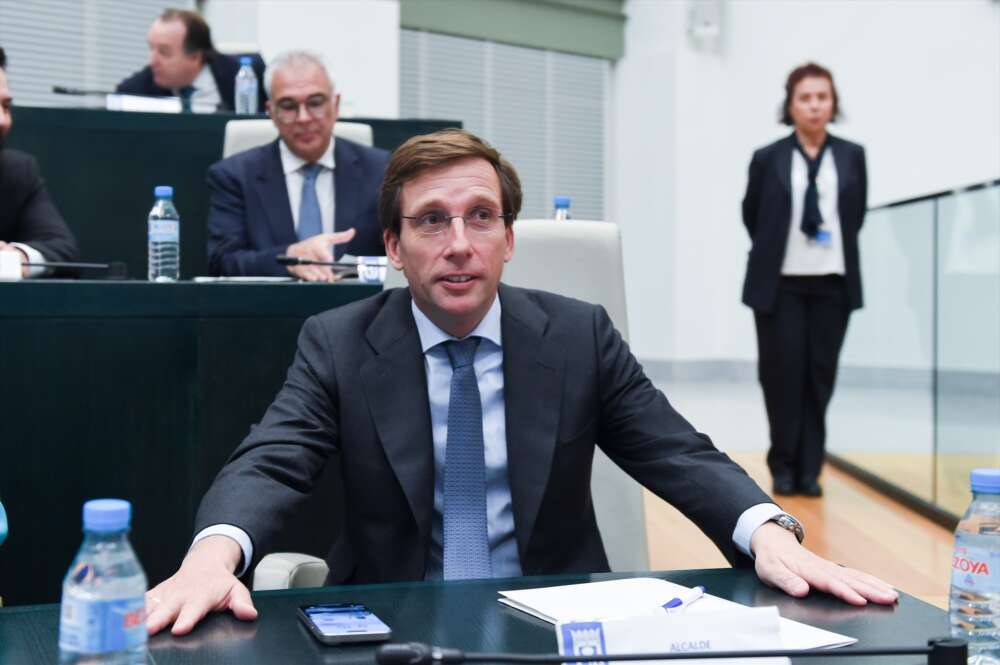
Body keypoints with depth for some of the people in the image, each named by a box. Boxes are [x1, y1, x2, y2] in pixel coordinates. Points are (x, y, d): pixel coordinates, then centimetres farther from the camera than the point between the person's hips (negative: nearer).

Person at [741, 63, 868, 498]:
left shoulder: (852, 157, 3)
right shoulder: (767, 159, -2)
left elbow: (857, 215, 12)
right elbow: (751, 217, 10)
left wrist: (834, 248, 12)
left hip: (832, 283, 2)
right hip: (780, 283, -1)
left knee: (820, 375, 4)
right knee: (782, 374, 0)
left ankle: (809, 469, 12)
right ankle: (783, 468, 13)